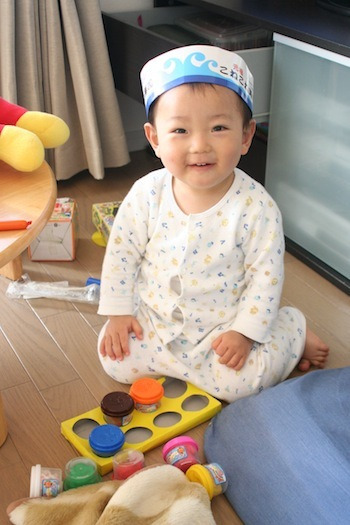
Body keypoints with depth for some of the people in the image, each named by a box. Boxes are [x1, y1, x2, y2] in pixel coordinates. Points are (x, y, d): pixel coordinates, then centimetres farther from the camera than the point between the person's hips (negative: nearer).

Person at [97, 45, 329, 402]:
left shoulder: (255, 207, -20)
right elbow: (121, 252, -2)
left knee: (238, 383, -18)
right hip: (155, 319, 3)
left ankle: (293, 334, 11)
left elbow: (266, 274, -14)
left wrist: (244, 332, -17)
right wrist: (118, 312, -3)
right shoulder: (147, 193, -13)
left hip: (222, 327, -3)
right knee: (115, 360, -11)